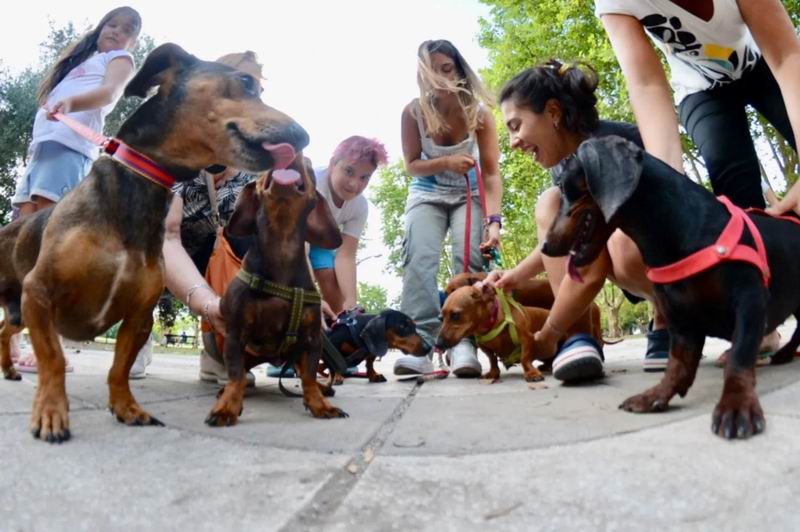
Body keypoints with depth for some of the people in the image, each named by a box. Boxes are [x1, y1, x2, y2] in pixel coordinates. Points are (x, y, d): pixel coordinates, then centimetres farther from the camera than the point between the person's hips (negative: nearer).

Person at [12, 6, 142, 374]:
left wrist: (70, 103, -31)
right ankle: (11, 340, -4)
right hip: (41, 146, 7)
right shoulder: (81, 58, 34)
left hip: (68, 148, -7)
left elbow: (109, 93, -11)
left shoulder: (120, 59, 12)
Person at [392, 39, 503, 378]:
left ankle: (463, 342, -27)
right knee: (419, 258, -21)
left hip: (469, 194, 0)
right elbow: (412, 165, -7)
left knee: (470, 257, -23)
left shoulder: (478, 112, -18)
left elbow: (491, 173, -23)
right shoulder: (413, 112, -15)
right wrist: (445, 163, -28)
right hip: (427, 195, 1)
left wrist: (493, 221, -38)